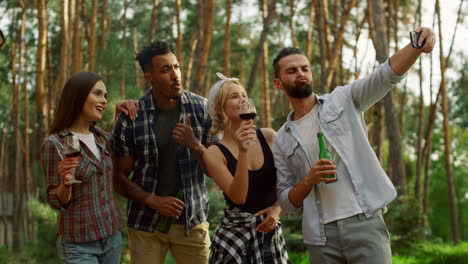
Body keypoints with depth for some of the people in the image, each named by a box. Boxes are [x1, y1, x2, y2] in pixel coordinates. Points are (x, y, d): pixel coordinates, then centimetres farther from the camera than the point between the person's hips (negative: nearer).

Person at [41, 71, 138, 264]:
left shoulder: (100, 136, 5)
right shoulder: (54, 144, -12)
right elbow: (57, 202, -9)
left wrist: (120, 110, 11)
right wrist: (66, 182, -30)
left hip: (112, 237, 6)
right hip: (78, 244, -6)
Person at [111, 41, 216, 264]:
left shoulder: (201, 108, -4)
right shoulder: (129, 119, -8)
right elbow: (120, 178, -1)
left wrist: (194, 145, -20)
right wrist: (153, 201, -15)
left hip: (192, 220, 1)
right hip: (146, 223, -1)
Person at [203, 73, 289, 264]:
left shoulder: (269, 137, 0)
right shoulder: (215, 153, -8)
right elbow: (238, 197, -19)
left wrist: (276, 208, -8)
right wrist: (242, 151, -25)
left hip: (271, 232, 3)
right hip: (235, 234, -3)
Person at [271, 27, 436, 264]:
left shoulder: (344, 100, 7)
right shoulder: (282, 140, 12)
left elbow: (387, 74, -10)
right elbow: (287, 202, 11)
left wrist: (416, 46, -29)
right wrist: (308, 180, -9)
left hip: (365, 222, -2)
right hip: (321, 236, 3)